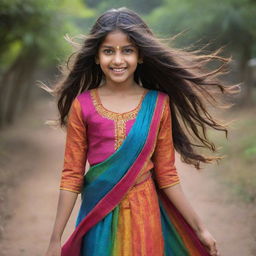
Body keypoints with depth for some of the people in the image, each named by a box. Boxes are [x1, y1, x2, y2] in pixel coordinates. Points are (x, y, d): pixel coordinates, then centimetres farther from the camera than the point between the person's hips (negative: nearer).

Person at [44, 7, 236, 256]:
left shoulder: (158, 104, -4)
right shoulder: (82, 105, -6)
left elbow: (166, 175, 1)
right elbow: (72, 175, -3)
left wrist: (200, 228, 1)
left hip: (144, 214, 1)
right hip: (97, 217, 0)